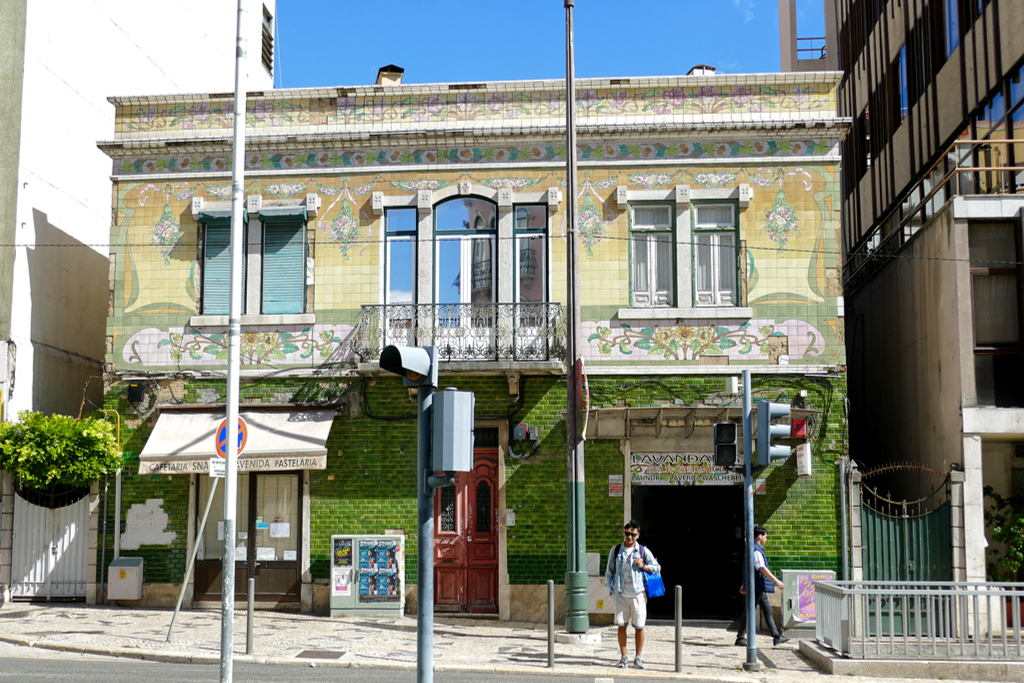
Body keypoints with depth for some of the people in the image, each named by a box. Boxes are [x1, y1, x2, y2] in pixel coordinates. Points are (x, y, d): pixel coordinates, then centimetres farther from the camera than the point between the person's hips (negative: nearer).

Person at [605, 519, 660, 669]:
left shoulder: (643, 551, 6)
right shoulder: (615, 551, 9)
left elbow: (657, 568, 9)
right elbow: (609, 571, 16)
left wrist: (643, 566, -7)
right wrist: (610, 588, 9)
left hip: (638, 593, -1)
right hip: (620, 594, 1)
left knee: (639, 627, 1)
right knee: (621, 626, 0)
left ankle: (638, 657, 14)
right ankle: (624, 657, 10)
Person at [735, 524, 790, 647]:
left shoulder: (757, 549, 17)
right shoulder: (755, 550, -16)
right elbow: (762, 568, -24)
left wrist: (744, 584, 29)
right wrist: (776, 581, -24)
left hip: (760, 587, 11)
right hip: (755, 586, -11)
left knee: (768, 611, 10)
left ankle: (777, 637, 12)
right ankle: (740, 638, 4)